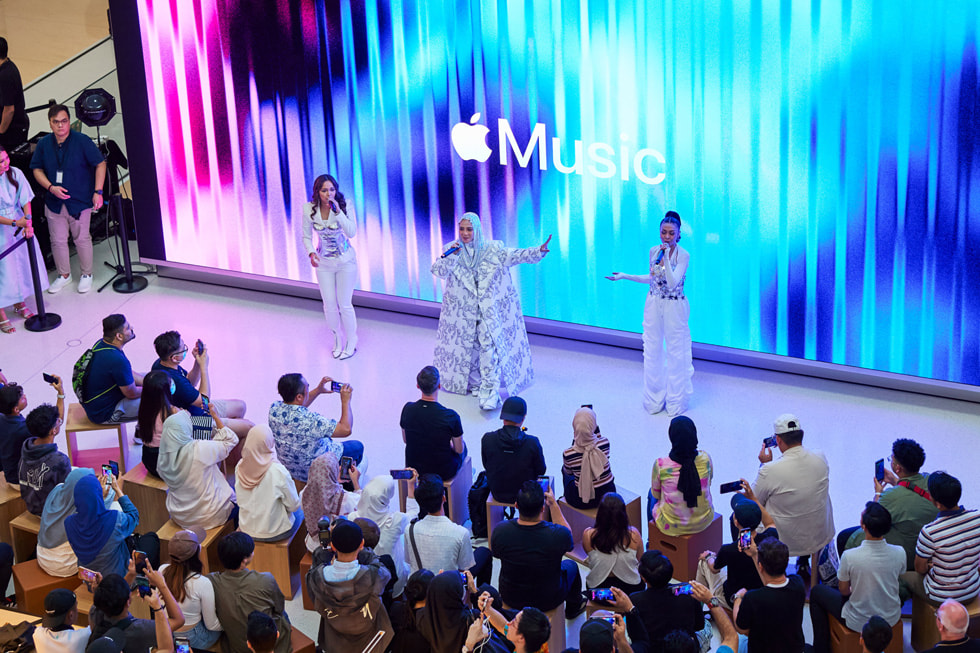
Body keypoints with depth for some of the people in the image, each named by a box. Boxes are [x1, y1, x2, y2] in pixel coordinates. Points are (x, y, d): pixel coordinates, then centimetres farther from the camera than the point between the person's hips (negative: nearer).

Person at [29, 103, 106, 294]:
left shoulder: (82, 141, -11)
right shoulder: (44, 144, -1)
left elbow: (100, 164, -6)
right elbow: (37, 169, 7)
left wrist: (98, 191, -13)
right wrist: (50, 187, -11)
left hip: (80, 202, -3)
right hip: (54, 202, 3)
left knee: (82, 239, 7)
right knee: (58, 240, 10)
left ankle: (86, 275, 26)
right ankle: (64, 275, 29)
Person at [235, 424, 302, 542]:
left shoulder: (240, 467, -12)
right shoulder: (278, 471, -28)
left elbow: (240, 500, 5)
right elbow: (293, 506, -16)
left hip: (246, 528, 5)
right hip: (274, 533, -5)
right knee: (299, 512, 27)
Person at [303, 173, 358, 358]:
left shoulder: (345, 206, -17)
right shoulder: (309, 209, -11)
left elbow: (352, 232, -28)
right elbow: (306, 236, 1)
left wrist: (338, 211, -35)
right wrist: (311, 253, -16)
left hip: (346, 261, -2)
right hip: (324, 263, 2)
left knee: (344, 304, 1)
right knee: (329, 305, 7)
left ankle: (351, 342, 21)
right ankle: (338, 339, 31)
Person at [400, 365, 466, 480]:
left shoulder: (407, 409, -17)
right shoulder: (451, 416, -28)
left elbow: (405, 440, 0)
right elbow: (459, 450, -13)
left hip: (414, 469, 3)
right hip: (444, 471, -3)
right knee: (463, 446, 30)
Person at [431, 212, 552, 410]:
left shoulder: (492, 250, -1)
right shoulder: (452, 250, 1)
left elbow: (514, 256, -9)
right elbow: (438, 271, -9)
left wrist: (538, 251, -23)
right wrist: (449, 256, -26)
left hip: (489, 309, -2)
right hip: (462, 310, 2)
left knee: (489, 345, -14)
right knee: (467, 347, 9)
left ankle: (489, 391, -17)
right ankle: (473, 383, 28)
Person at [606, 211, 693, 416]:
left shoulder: (683, 256, -15)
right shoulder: (654, 251, 0)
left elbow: (672, 283, -25)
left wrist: (666, 257, -30)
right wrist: (625, 276, 13)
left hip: (674, 308, -5)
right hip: (654, 306, 5)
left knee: (676, 352, 5)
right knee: (652, 351, 11)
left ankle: (675, 401, 20)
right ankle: (654, 399, 26)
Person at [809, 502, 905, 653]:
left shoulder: (849, 557, -29)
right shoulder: (899, 553, -18)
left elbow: (844, 591, -12)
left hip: (859, 622, -4)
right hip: (892, 618, 4)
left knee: (816, 592, 21)